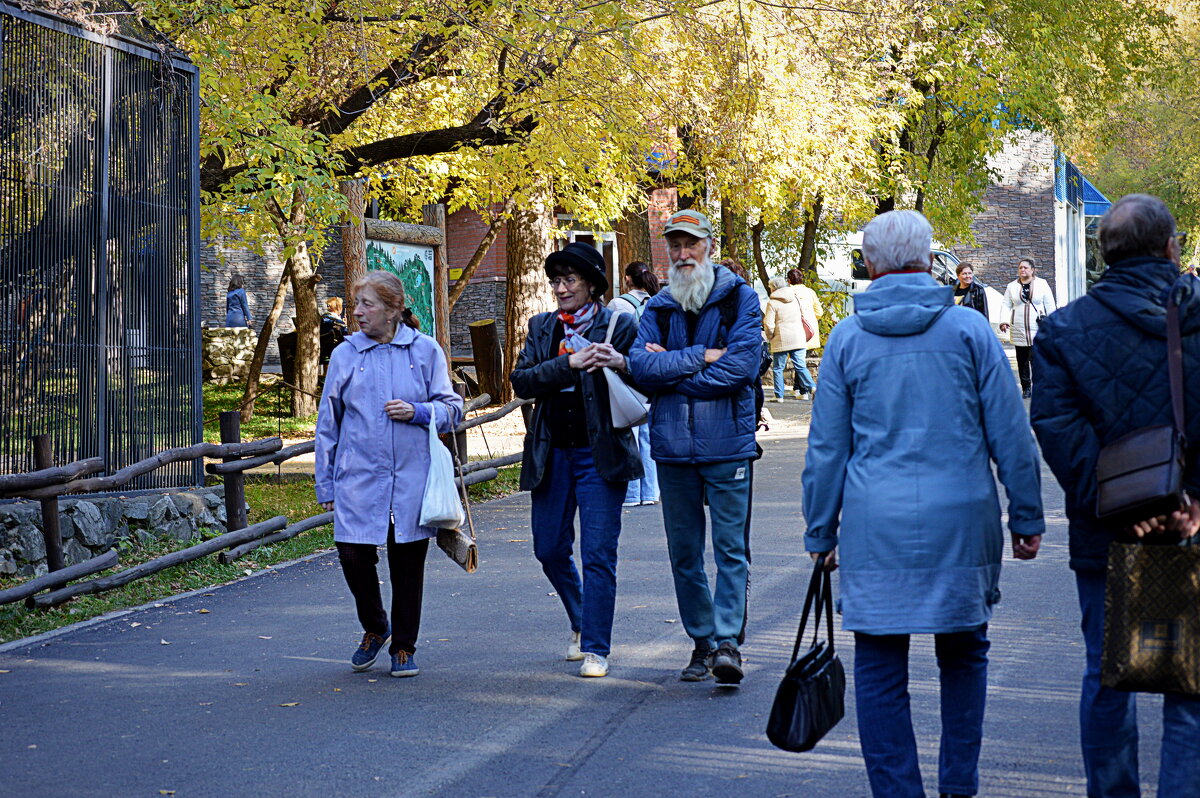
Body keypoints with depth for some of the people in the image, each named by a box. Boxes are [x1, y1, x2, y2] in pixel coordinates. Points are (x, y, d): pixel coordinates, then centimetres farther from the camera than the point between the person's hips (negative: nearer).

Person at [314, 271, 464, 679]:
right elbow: (328, 424, 10)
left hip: (412, 477, -1)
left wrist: (418, 412, -12)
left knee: (407, 561, 4)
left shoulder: (425, 350, 4)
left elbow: (452, 408, 8)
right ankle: (374, 628, 24)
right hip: (359, 478, 1)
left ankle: (404, 647, 21)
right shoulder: (345, 355, 6)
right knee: (353, 554, -5)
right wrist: (326, 485, 8)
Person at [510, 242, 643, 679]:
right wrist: (571, 364, -15)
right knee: (550, 550, 11)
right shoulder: (541, 327, 9)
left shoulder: (619, 325, -1)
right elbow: (521, 381, -3)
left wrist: (620, 364, -25)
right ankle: (580, 622, 36)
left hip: (600, 454, -4)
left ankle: (595, 648, 5)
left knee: (598, 555, -4)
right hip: (551, 455, 4)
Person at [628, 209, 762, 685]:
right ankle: (701, 641, 19)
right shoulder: (658, 308, 10)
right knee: (684, 552, 9)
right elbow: (640, 366, -5)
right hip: (672, 447, 4)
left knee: (730, 547, -6)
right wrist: (700, 356, -14)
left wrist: (670, 369, -9)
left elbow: (742, 365, -14)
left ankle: (727, 640, -5)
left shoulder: (740, 297, 0)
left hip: (726, 444, -4)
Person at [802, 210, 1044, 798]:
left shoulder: (847, 338, 2)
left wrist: (821, 533, 13)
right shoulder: (969, 328, 1)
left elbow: (826, 450, 5)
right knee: (963, 655, 17)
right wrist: (1028, 517, 10)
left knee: (879, 671, 5)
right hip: (962, 524, 1)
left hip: (876, 528, -1)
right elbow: (1011, 435, 2)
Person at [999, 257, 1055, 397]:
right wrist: (1004, 321, -8)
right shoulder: (1012, 287, 11)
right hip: (1019, 332, 3)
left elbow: (1050, 306, 7)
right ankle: (1026, 389, 13)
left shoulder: (1042, 284, 5)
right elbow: (1006, 305, 8)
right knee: (1022, 362, 5)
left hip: (1037, 332, -3)